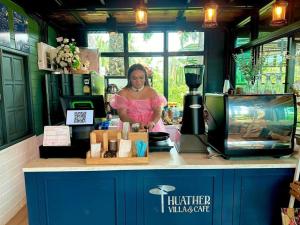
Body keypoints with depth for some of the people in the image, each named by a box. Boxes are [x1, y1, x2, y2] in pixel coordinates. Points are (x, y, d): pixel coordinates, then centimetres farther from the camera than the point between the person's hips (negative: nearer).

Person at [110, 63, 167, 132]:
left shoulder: (151, 92, 7)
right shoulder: (123, 93, 2)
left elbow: (158, 111, 0)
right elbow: (122, 115, -5)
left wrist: (153, 122, -21)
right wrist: (136, 124, -23)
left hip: (151, 128, 1)